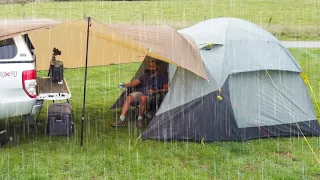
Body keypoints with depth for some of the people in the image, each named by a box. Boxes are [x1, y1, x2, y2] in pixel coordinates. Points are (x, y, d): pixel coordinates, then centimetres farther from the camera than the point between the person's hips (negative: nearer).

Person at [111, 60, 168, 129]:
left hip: (151, 96, -4)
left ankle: (140, 119, -24)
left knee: (143, 98, -40)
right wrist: (125, 85, -2)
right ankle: (121, 120, -32)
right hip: (140, 92, 4)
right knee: (129, 98, -26)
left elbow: (166, 89, 2)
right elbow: (135, 82, 15)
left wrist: (155, 91, -11)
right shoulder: (145, 75, 26)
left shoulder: (162, 77, 13)